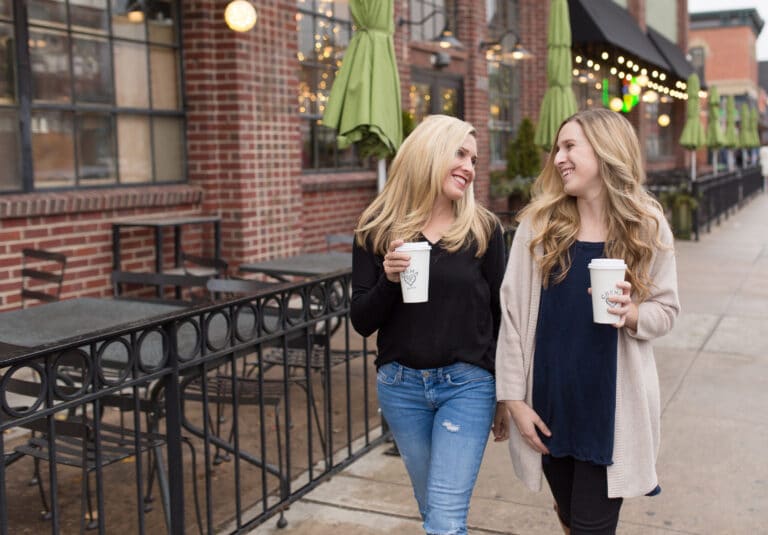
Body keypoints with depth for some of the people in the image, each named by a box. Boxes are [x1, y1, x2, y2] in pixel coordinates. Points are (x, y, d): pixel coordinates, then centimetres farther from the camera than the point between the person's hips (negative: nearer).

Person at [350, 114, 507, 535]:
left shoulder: (483, 228, -4)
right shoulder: (377, 230, -2)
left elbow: (500, 313, 2)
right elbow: (362, 323, -2)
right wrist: (388, 279, -21)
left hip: (467, 385, -2)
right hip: (400, 386, 2)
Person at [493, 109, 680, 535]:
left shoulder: (648, 227, -3)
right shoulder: (538, 223, -4)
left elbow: (667, 310, 3)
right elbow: (513, 312, -4)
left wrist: (631, 313, -19)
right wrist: (513, 396, -5)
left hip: (611, 404, -1)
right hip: (548, 399, 2)